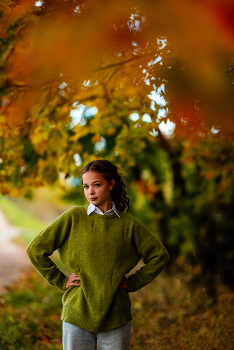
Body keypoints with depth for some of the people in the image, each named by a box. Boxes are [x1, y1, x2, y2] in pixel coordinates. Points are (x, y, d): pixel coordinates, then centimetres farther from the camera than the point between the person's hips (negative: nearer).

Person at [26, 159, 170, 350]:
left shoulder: (128, 224, 2)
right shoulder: (73, 217, -2)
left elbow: (160, 255, 9)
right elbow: (35, 249, 0)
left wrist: (133, 283, 2)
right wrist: (61, 281, -1)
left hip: (116, 318, 1)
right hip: (77, 315, -1)